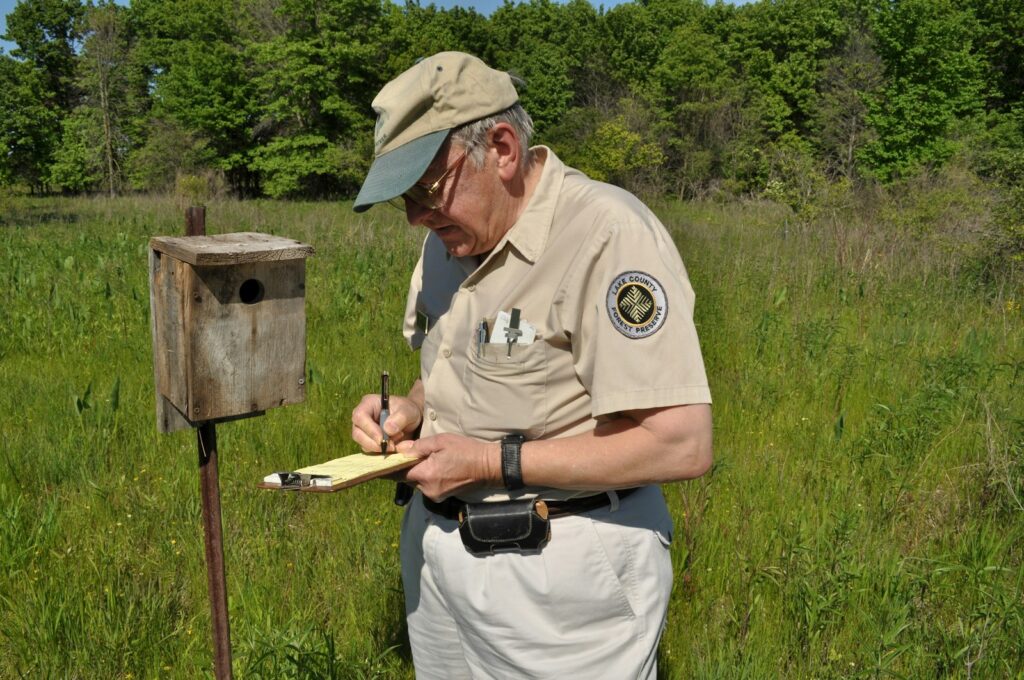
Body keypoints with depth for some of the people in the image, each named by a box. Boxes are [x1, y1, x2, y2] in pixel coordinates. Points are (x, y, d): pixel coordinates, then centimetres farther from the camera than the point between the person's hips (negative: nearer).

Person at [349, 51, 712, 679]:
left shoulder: (609, 235, -21)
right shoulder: (450, 239, 6)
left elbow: (682, 445, -26)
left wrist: (493, 462, -22)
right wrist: (409, 411, -3)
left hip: (563, 570, -7)